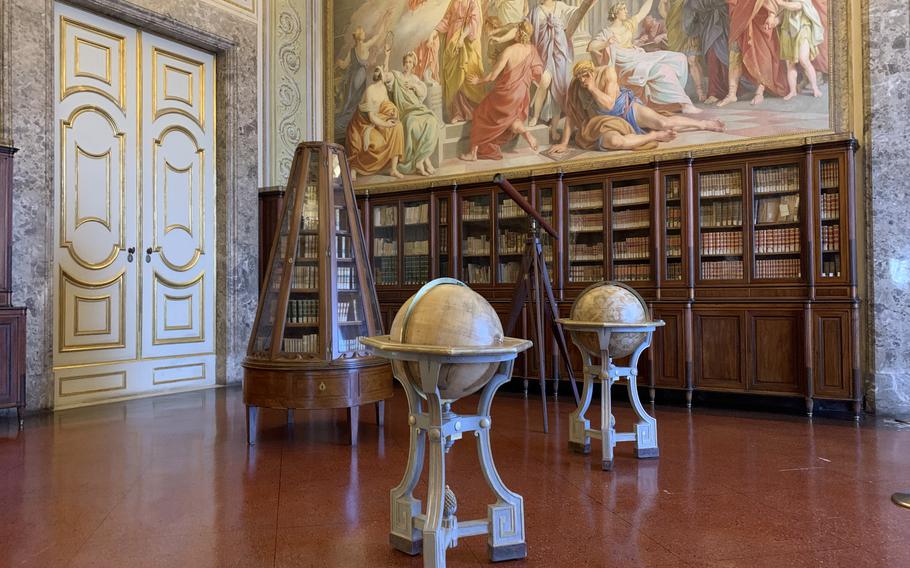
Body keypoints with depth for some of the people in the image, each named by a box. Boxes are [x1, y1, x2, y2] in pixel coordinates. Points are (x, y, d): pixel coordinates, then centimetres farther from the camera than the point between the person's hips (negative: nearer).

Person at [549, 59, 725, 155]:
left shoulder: (607, 72, -16)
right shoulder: (576, 88, -10)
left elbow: (609, 104, -19)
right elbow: (571, 117, -7)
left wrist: (593, 88, -25)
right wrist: (564, 143, -12)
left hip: (628, 110, -1)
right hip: (608, 123, 1)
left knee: (664, 122, -19)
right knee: (614, 141, -37)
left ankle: (704, 124, 3)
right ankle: (654, 136, -16)